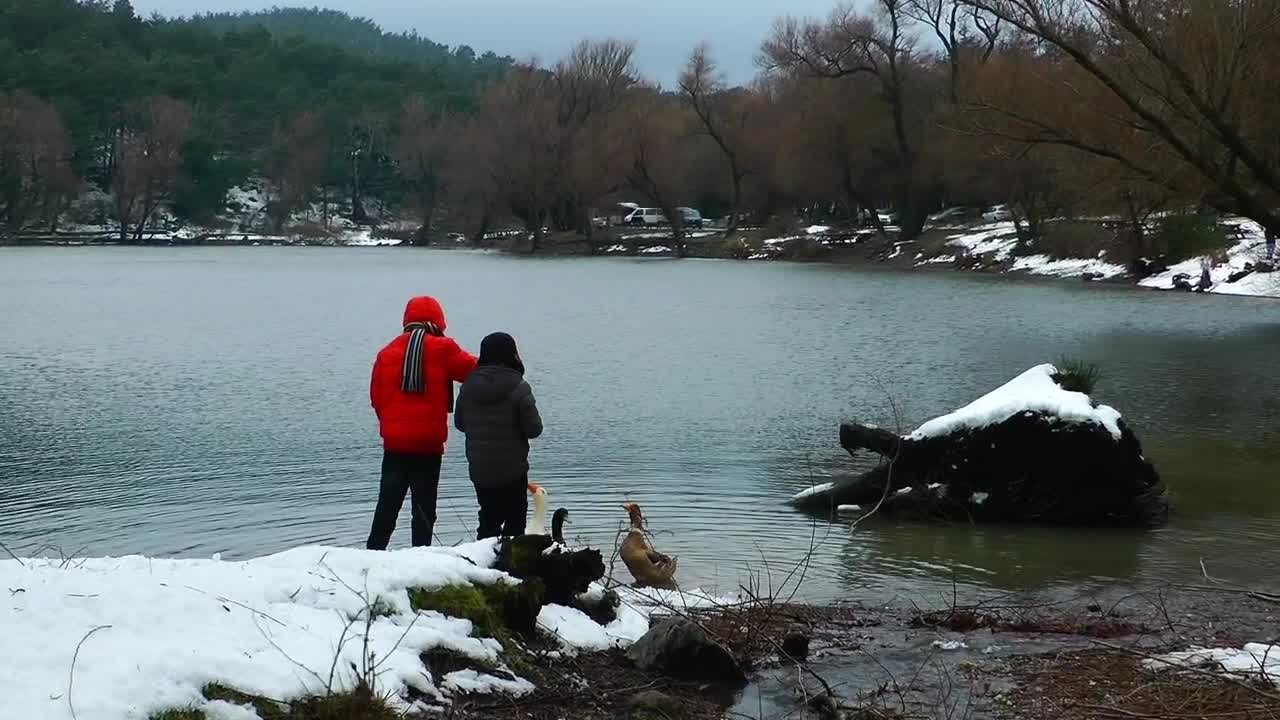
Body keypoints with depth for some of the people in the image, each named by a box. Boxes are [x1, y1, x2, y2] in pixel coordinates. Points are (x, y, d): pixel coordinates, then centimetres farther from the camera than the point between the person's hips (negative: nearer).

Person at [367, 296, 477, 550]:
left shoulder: (387, 352, 6)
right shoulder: (442, 350, -6)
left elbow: (376, 397, 9)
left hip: (394, 442, 3)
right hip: (428, 443, -3)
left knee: (387, 504, 11)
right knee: (424, 507, 2)